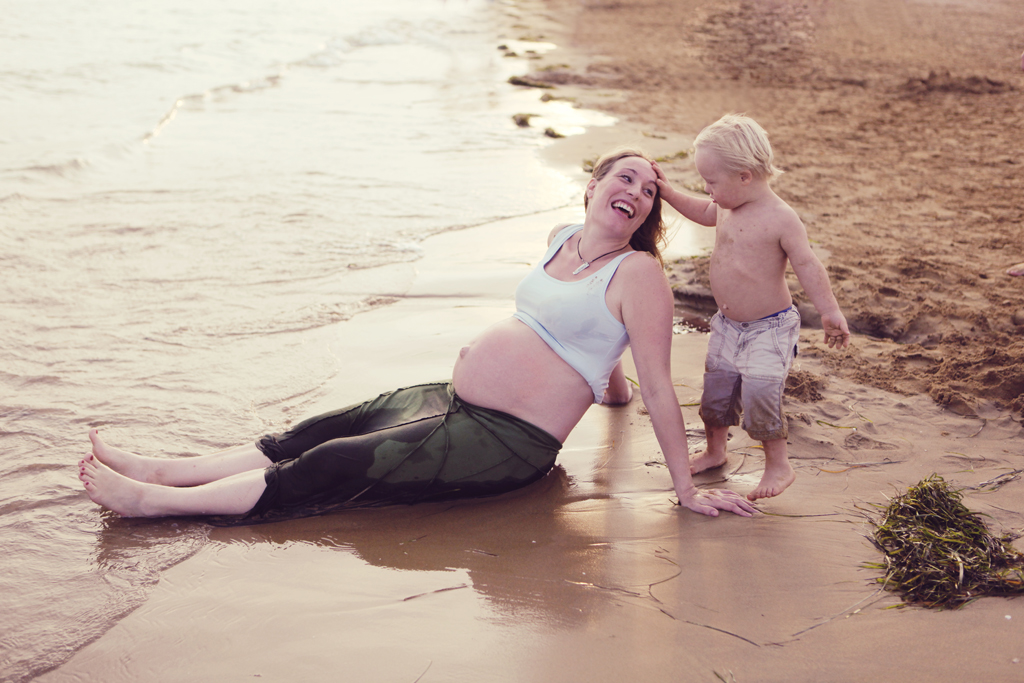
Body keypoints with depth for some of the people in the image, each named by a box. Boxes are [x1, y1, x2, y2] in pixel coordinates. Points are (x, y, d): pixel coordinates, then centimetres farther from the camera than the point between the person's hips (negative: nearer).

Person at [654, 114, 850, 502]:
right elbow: (703, 212, 25)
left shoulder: (780, 219, -21)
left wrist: (829, 312, -21)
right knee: (715, 390, 13)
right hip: (728, 324, 7)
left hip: (769, 328, -7)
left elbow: (807, 265, -18)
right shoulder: (727, 207, 1)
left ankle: (778, 465, 5)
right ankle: (714, 451, 37)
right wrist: (669, 193, 18)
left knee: (759, 395, -15)